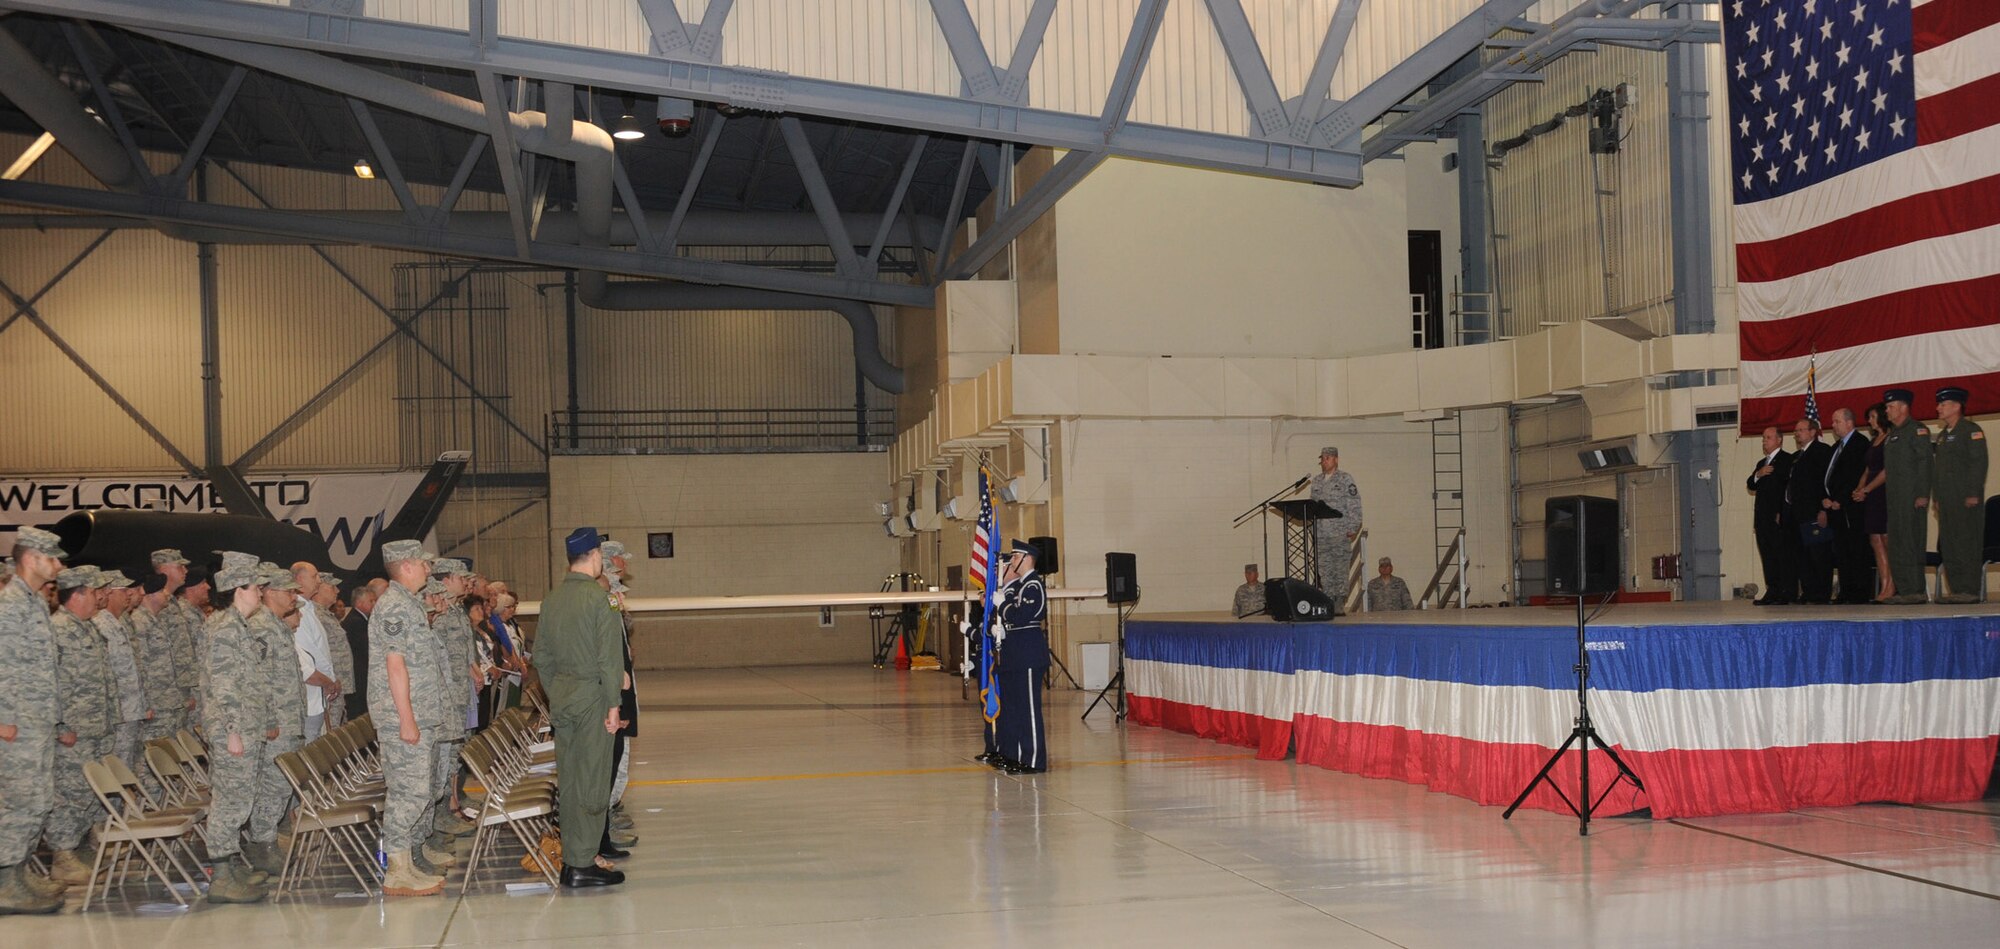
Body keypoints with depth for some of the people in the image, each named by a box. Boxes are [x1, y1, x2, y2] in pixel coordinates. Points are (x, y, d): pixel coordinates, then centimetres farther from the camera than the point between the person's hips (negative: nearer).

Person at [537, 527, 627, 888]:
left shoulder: (551, 599, 8)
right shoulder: (597, 598, -14)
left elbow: (541, 655, 13)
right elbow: (609, 658, -16)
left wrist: (554, 696, 19)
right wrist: (613, 705, -11)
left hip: (560, 698, 7)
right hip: (592, 696, -7)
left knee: (569, 780, 12)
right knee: (591, 782, -3)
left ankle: (571, 859, 18)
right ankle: (581, 864, -1)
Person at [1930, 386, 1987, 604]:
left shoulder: (1971, 430, -5)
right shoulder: (1943, 435, 21)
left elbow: (1979, 462, -13)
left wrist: (1973, 494, -19)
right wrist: (1937, 496, 17)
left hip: (1966, 500, -9)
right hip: (1946, 501, 9)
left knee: (1968, 545, -9)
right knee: (1948, 545, 6)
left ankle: (1970, 590, -9)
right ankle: (1956, 590, 10)